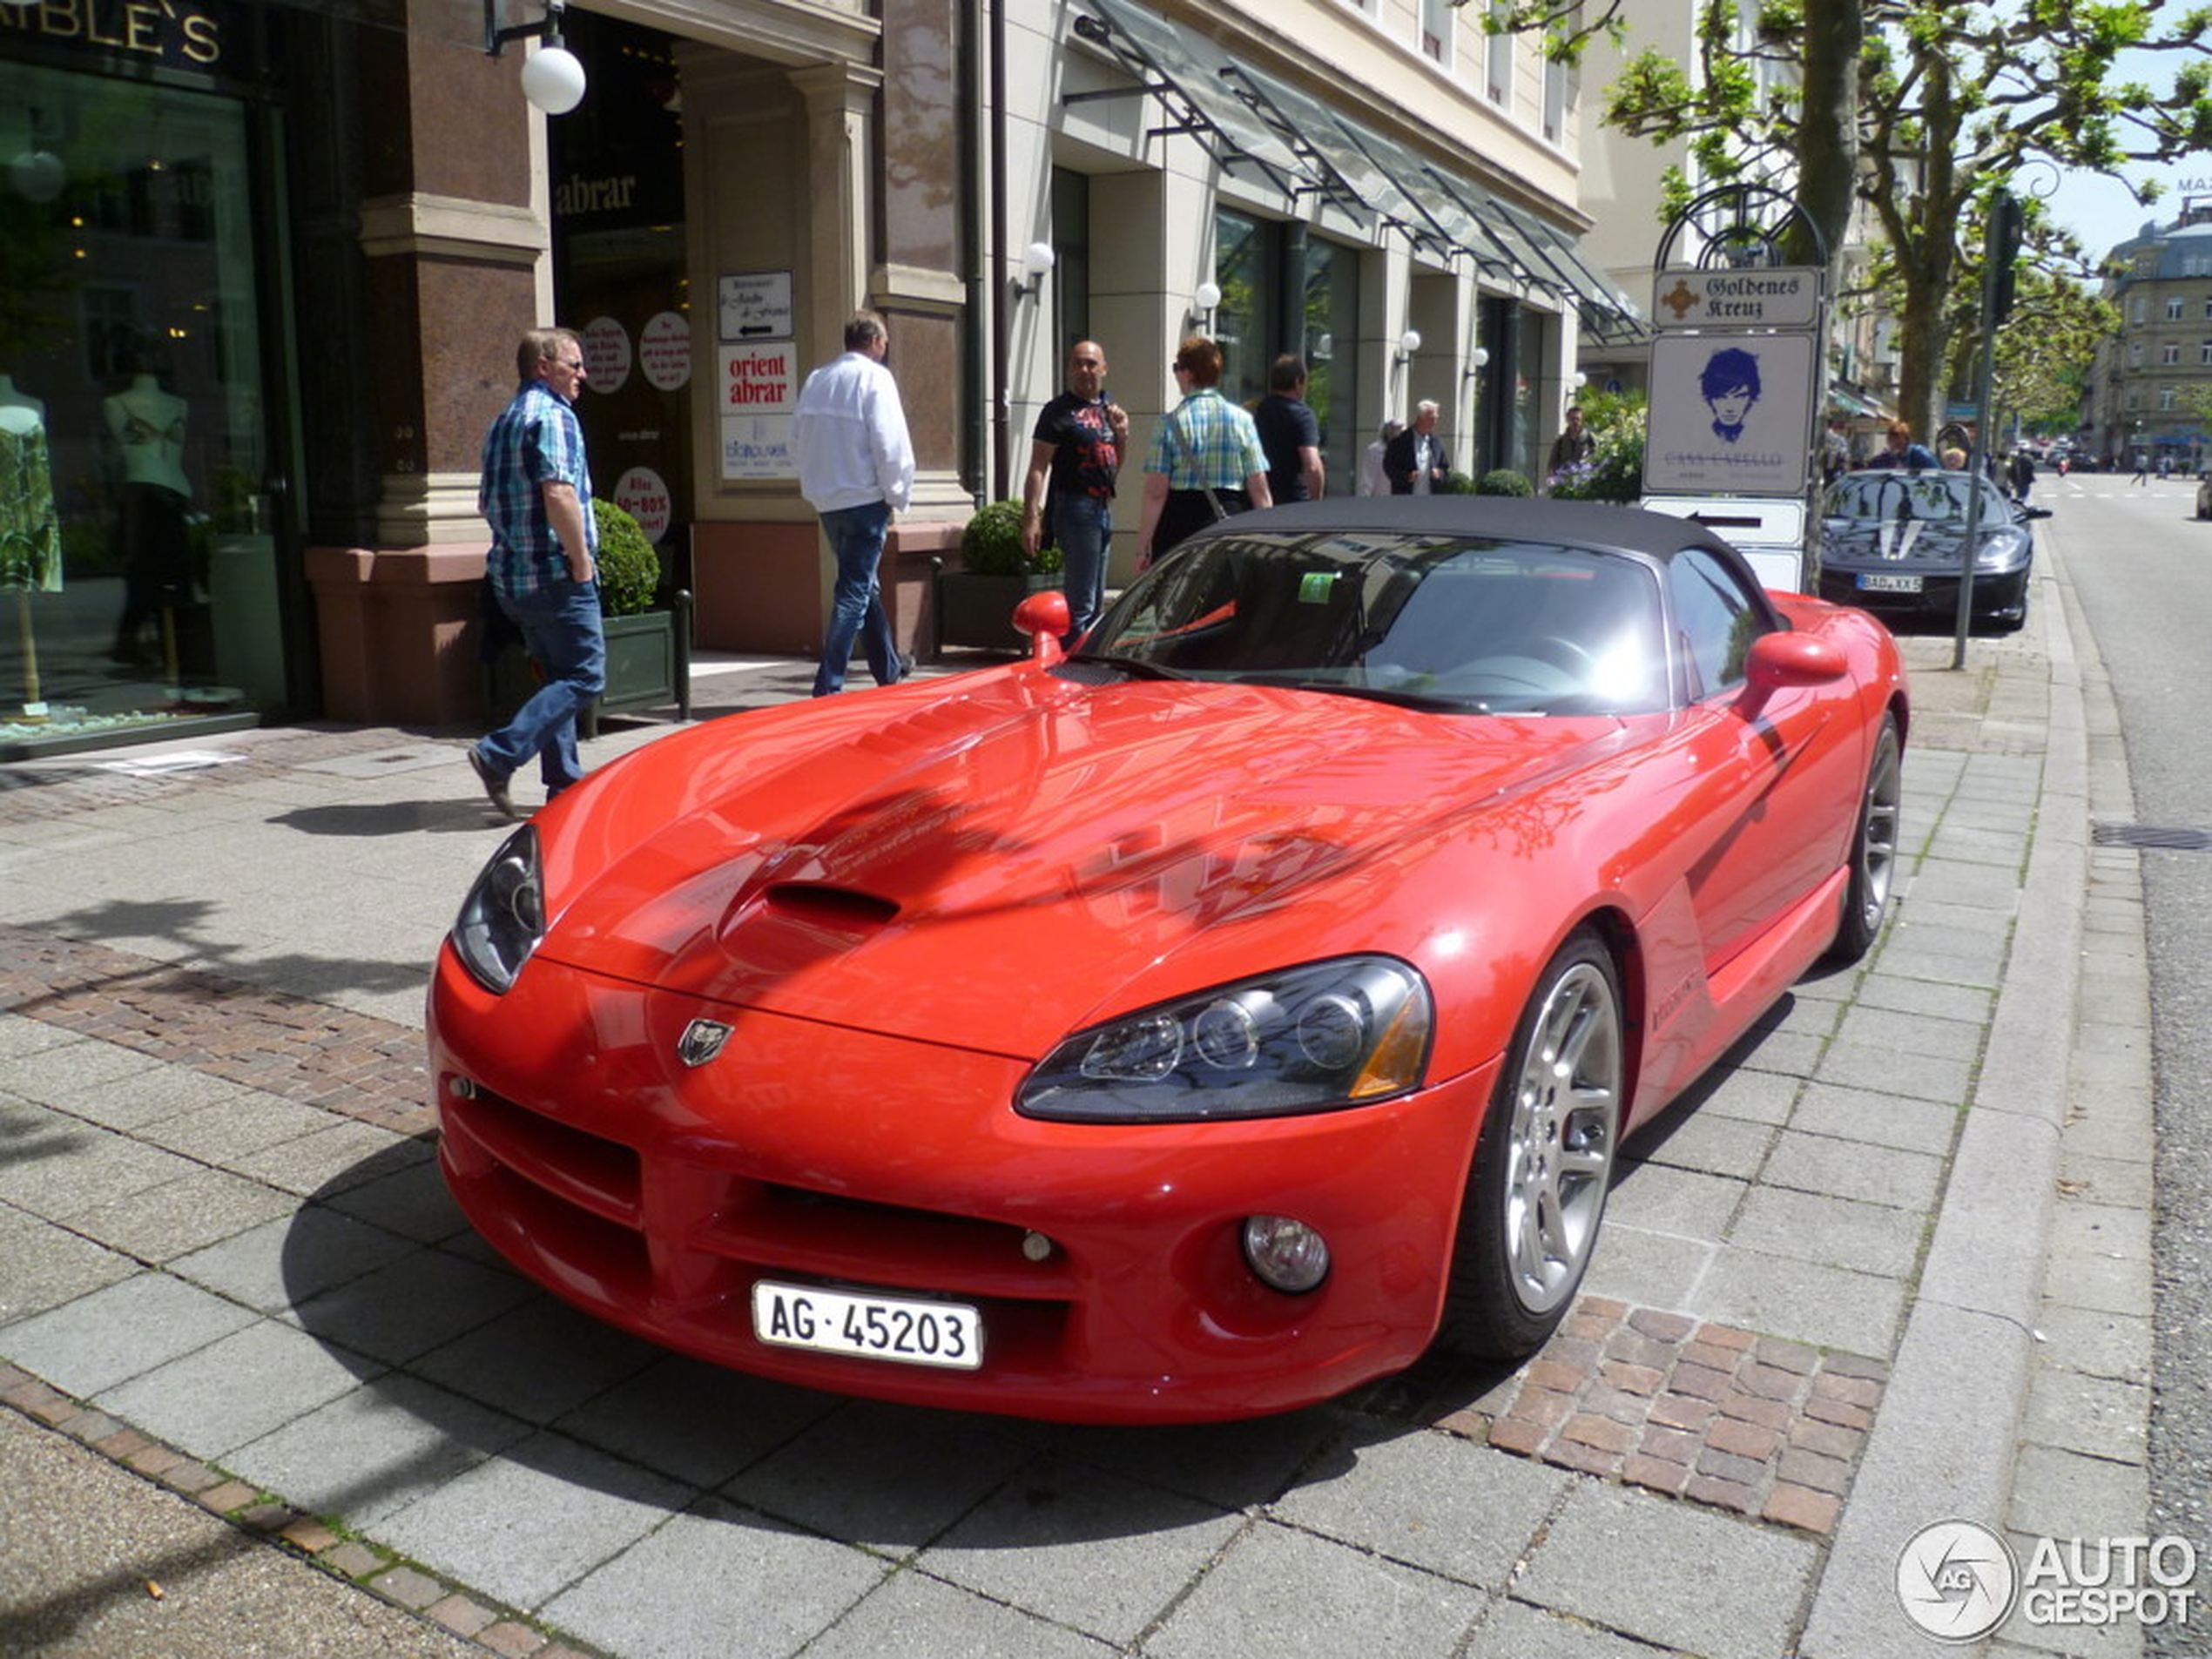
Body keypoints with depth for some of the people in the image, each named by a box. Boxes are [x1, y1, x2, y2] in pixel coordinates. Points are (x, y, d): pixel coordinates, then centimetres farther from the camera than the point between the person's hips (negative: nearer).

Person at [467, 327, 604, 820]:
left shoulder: (503, 422, 19)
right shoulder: (552, 415, -10)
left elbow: (485, 502, 24)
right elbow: (559, 493, -22)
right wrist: (582, 561, -18)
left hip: (511, 573, 10)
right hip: (553, 572, -10)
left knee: (559, 677, 15)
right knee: (585, 677, -7)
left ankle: (565, 783, 16)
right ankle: (500, 755, -16)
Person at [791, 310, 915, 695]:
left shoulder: (816, 379, 11)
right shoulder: (873, 377, -9)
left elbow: (797, 442, 14)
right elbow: (890, 445, -15)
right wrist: (897, 497, -5)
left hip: (827, 501, 7)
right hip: (865, 500, -7)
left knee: (865, 588, 17)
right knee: (854, 593, -5)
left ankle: (889, 676, 27)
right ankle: (828, 685, -9)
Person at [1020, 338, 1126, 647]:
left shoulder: (1108, 408, 16)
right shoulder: (1060, 410, -7)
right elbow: (1038, 468, -14)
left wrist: (1122, 434, 4)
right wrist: (1030, 519, -23)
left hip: (1103, 508, 8)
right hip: (1075, 507, -8)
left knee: (1095, 604, 14)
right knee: (1080, 605, -11)